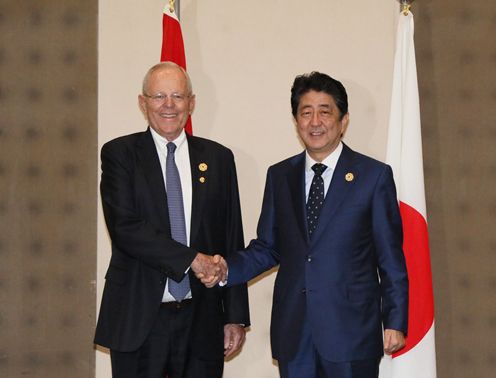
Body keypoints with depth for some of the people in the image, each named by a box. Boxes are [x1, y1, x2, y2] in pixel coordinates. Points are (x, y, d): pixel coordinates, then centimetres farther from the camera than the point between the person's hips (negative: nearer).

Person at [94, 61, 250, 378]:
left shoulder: (218, 158, 8)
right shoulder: (119, 153, 1)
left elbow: (232, 241, 8)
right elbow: (124, 227, -12)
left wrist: (236, 316, 5)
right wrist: (192, 259, -17)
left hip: (201, 318, 2)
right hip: (138, 318, -2)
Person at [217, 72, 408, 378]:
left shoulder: (374, 176, -2)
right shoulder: (279, 176, 9)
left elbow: (391, 258, -1)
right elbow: (267, 247, 12)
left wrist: (395, 322, -4)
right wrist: (226, 270, -5)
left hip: (351, 332, -3)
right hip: (293, 333, 3)